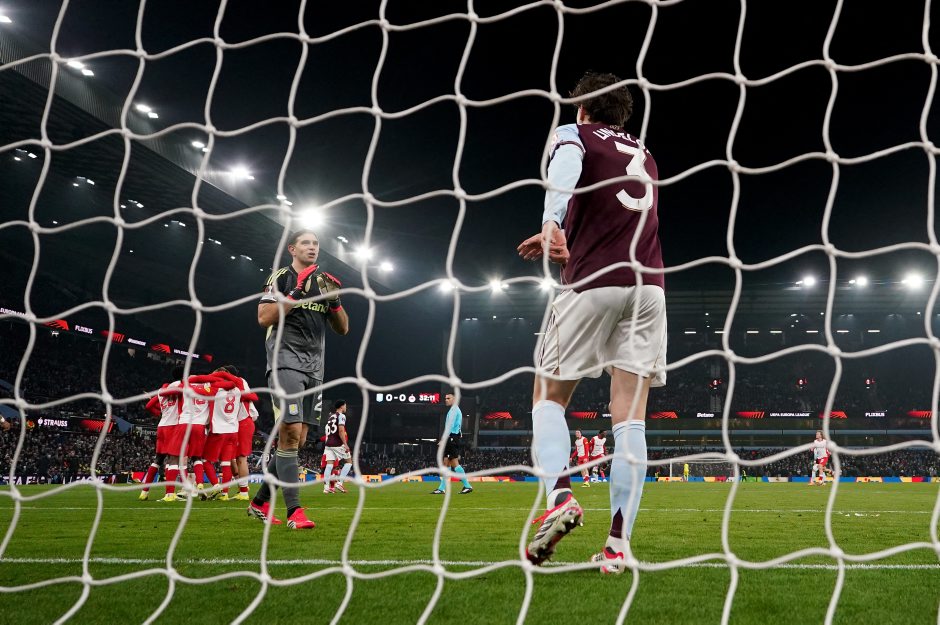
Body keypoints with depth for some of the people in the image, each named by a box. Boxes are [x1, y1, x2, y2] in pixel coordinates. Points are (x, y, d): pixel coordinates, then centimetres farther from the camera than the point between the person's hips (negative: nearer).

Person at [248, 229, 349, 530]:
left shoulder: (322, 281, 19)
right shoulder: (281, 277, 2)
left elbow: (343, 329, 17)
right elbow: (263, 318, -10)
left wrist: (334, 299, 0)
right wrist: (297, 293, -14)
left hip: (314, 367, 7)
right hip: (286, 361, -7)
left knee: (297, 439, 5)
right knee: (290, 432, -18)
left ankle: (260, 502, 16)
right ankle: (294, 511, -18)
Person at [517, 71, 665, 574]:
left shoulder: (572, 135, 10)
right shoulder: (644, 156, 27)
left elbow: (565, 167, -14)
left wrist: (552, 223, -31)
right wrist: (566, 237, 39)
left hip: (593, 284, -4)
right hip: (648, 284, 4)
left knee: (548, 398, 7)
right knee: (629, 416, -2)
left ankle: (559, 496, -16)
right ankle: (618, 544, -8)